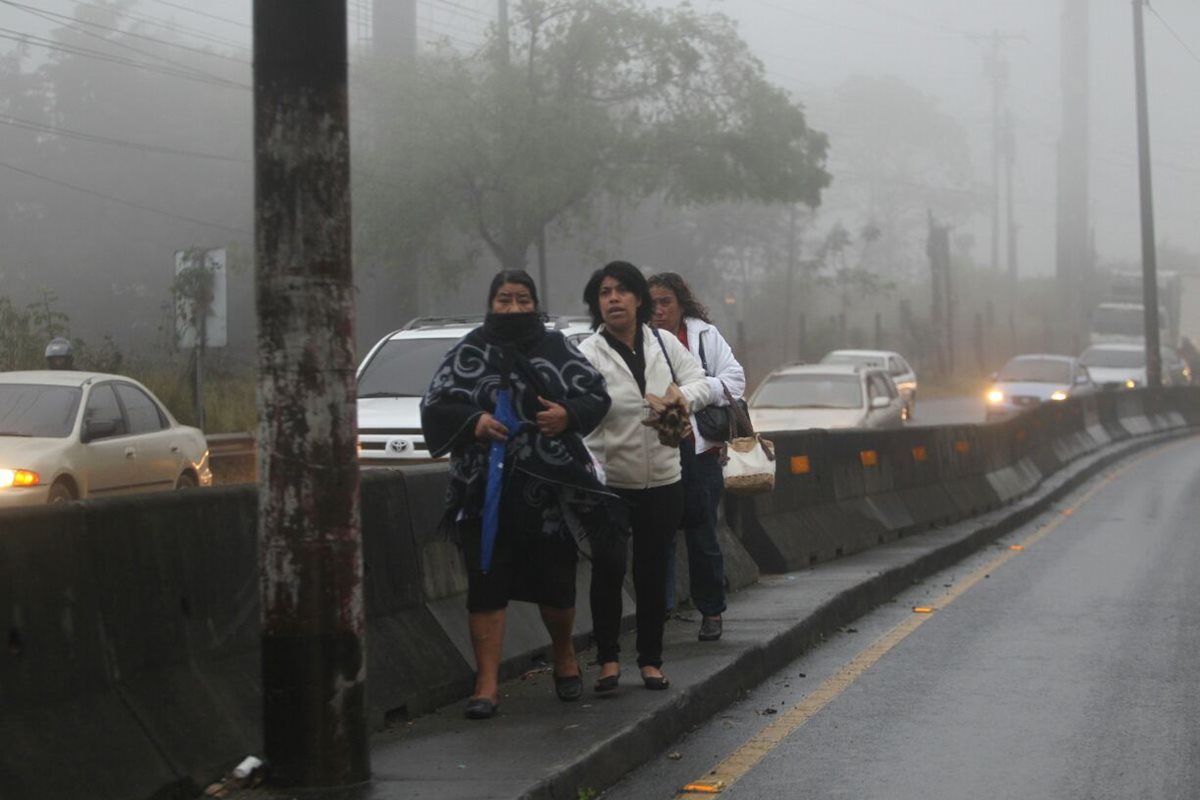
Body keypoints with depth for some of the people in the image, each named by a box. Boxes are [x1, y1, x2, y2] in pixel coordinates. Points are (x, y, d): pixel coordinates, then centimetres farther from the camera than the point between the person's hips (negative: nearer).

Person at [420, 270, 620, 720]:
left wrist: (569, 415, -13)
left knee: (557, 581, 10)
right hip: (487, 492, -1)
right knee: (486, 584, -3)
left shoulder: (557, 349, 7)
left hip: (552, 488, 1)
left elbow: (597, 395, 7)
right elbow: (435, 407, 1)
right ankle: (487, 682, 1)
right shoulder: (468, 353, 4)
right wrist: (472, 422, -16)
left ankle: (564, 656, 36)